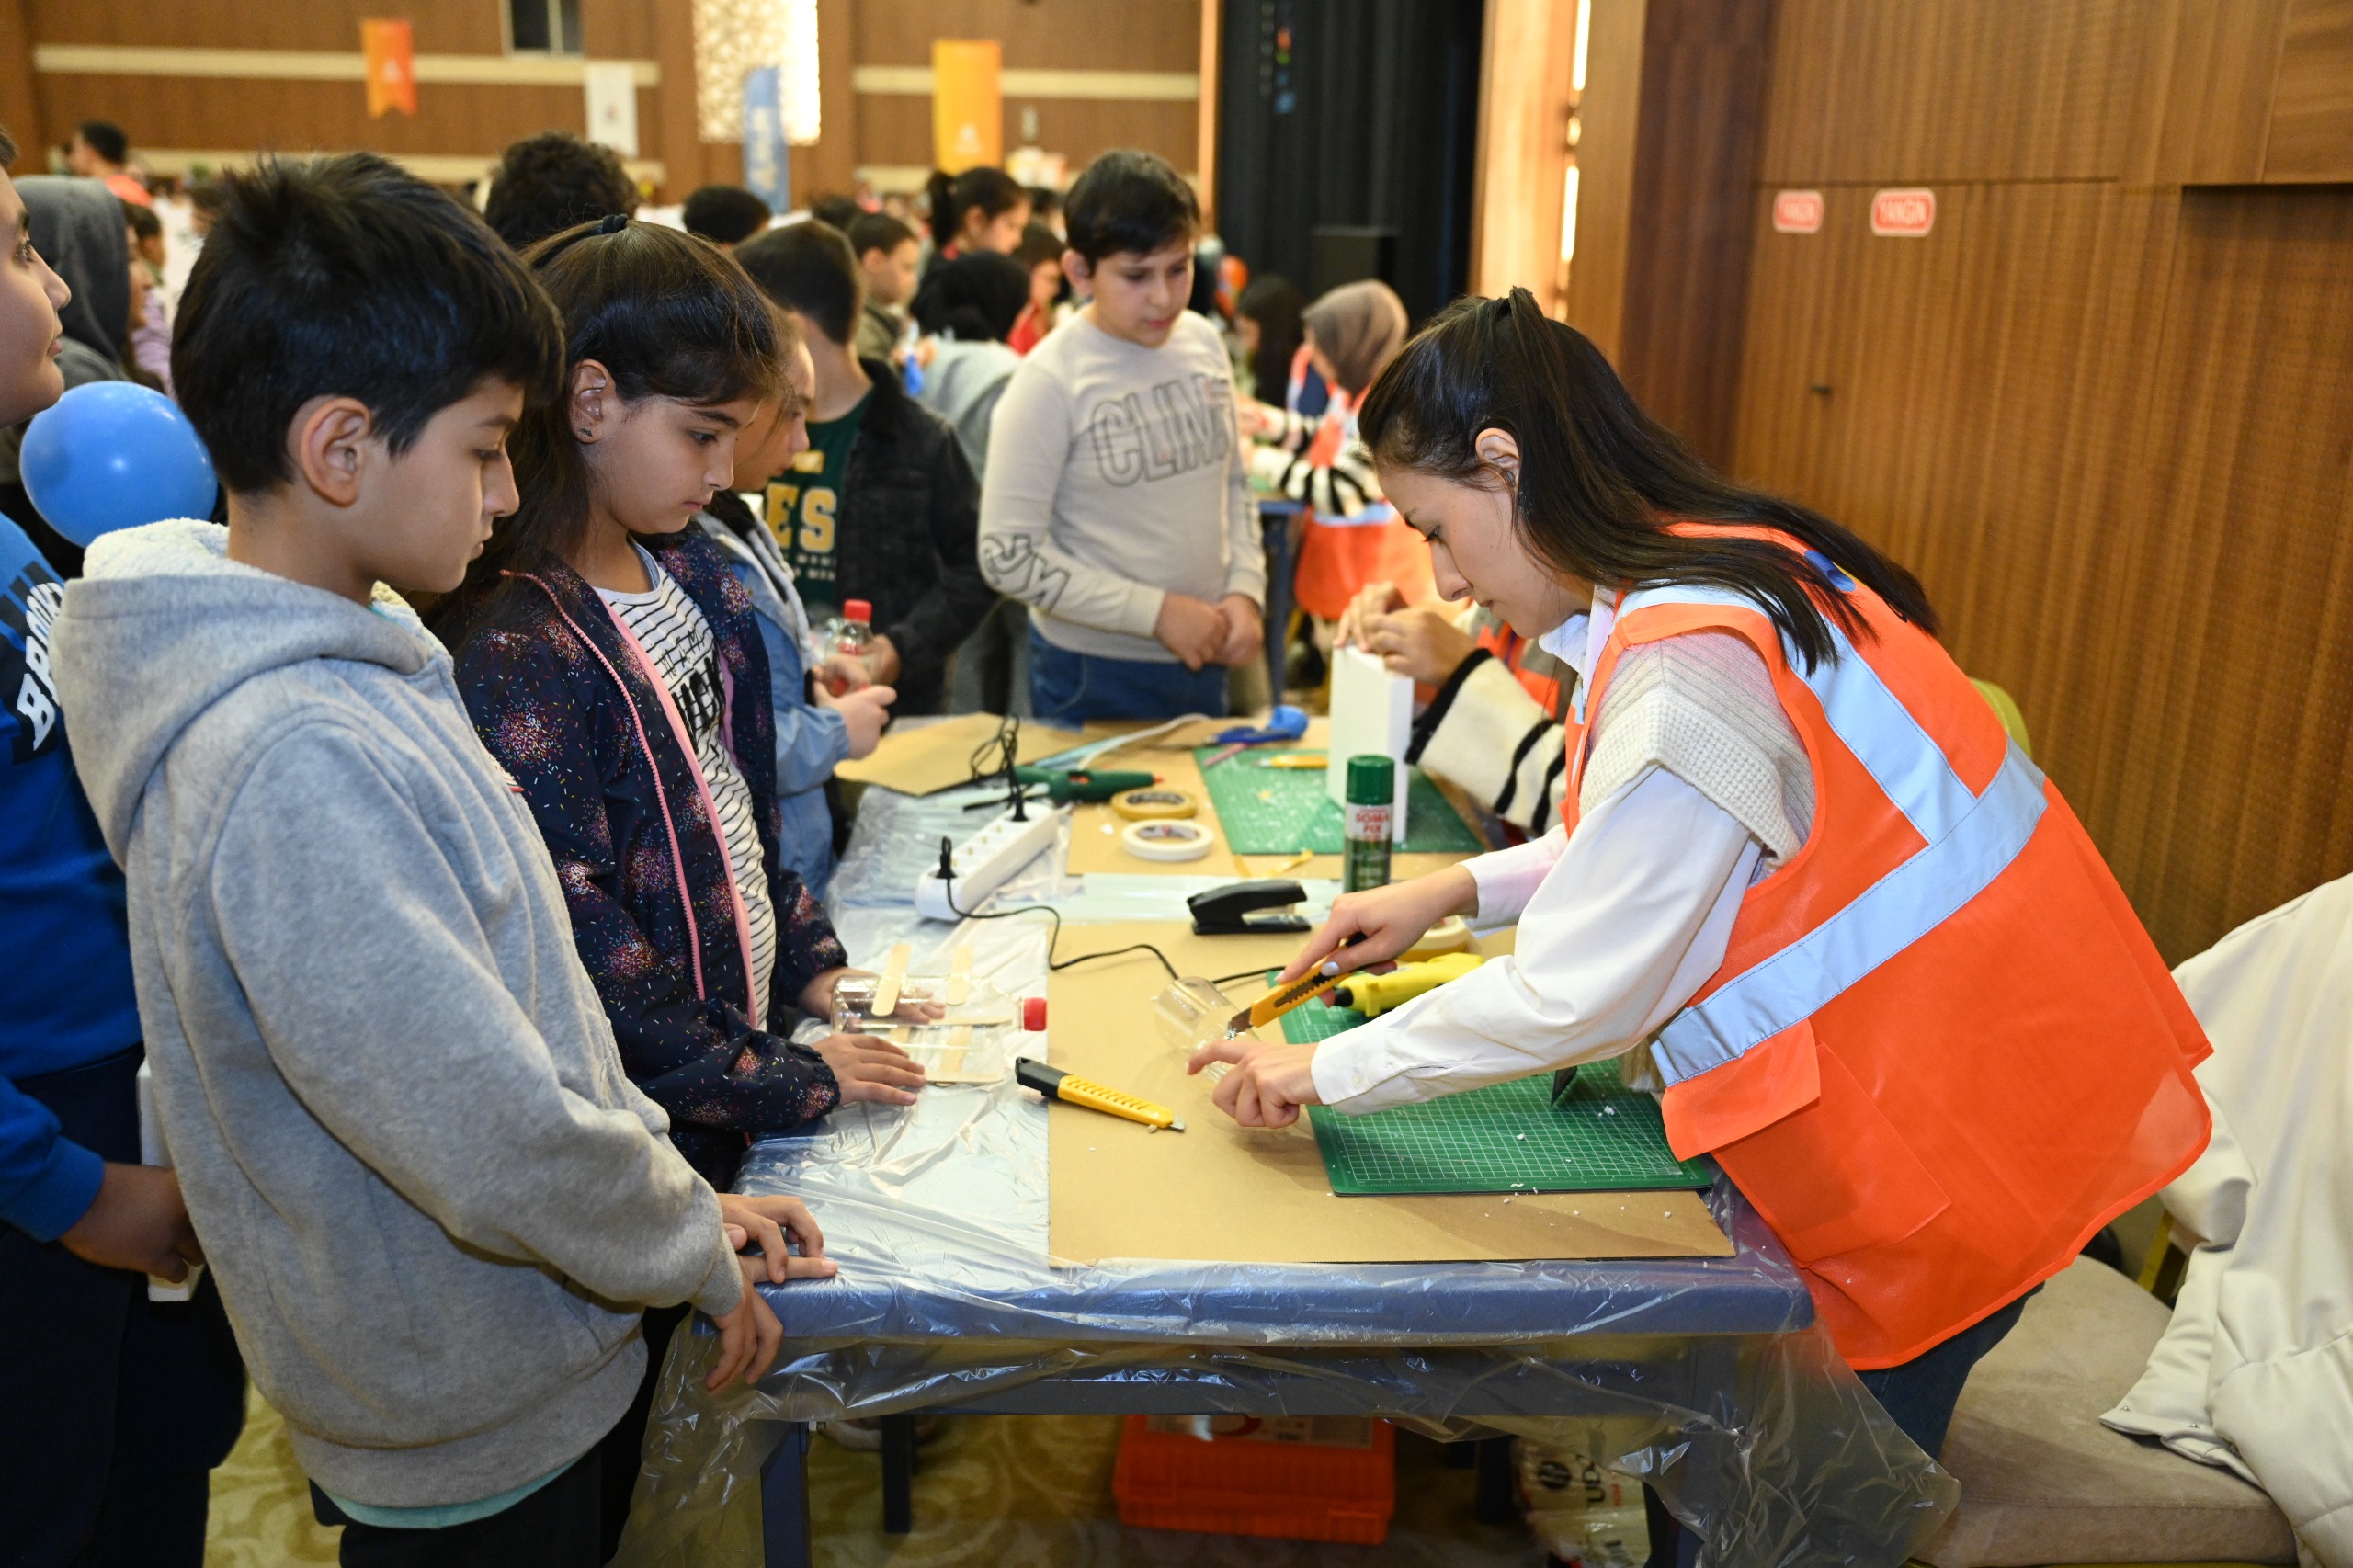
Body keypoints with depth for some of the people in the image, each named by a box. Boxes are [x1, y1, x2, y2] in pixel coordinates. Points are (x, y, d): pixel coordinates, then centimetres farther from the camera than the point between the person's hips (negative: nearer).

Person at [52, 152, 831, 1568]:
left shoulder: (357, 662, 0)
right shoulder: (293, 765, -31)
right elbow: (502, 1149, -29)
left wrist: (676, 1184, 3)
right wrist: (698, 1252, -12)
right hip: (486, 1435, -8)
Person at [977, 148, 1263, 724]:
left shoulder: (1203, 343, 1)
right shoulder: (1050, 382, -15)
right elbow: (1009, 558, -17)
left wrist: (1245, 590, -3)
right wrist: (1156, 612, -17)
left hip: (1202, 659, 5)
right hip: (1095, 680, -5)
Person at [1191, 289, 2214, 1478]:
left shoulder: (1686, 665, -29)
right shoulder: (1726, 560, 3)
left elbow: (1572, 1000, -24)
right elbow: (1675, 842, 15)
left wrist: (1326, 1071, -12)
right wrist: (1461, 887, 8)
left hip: (1950, 1141, -9)